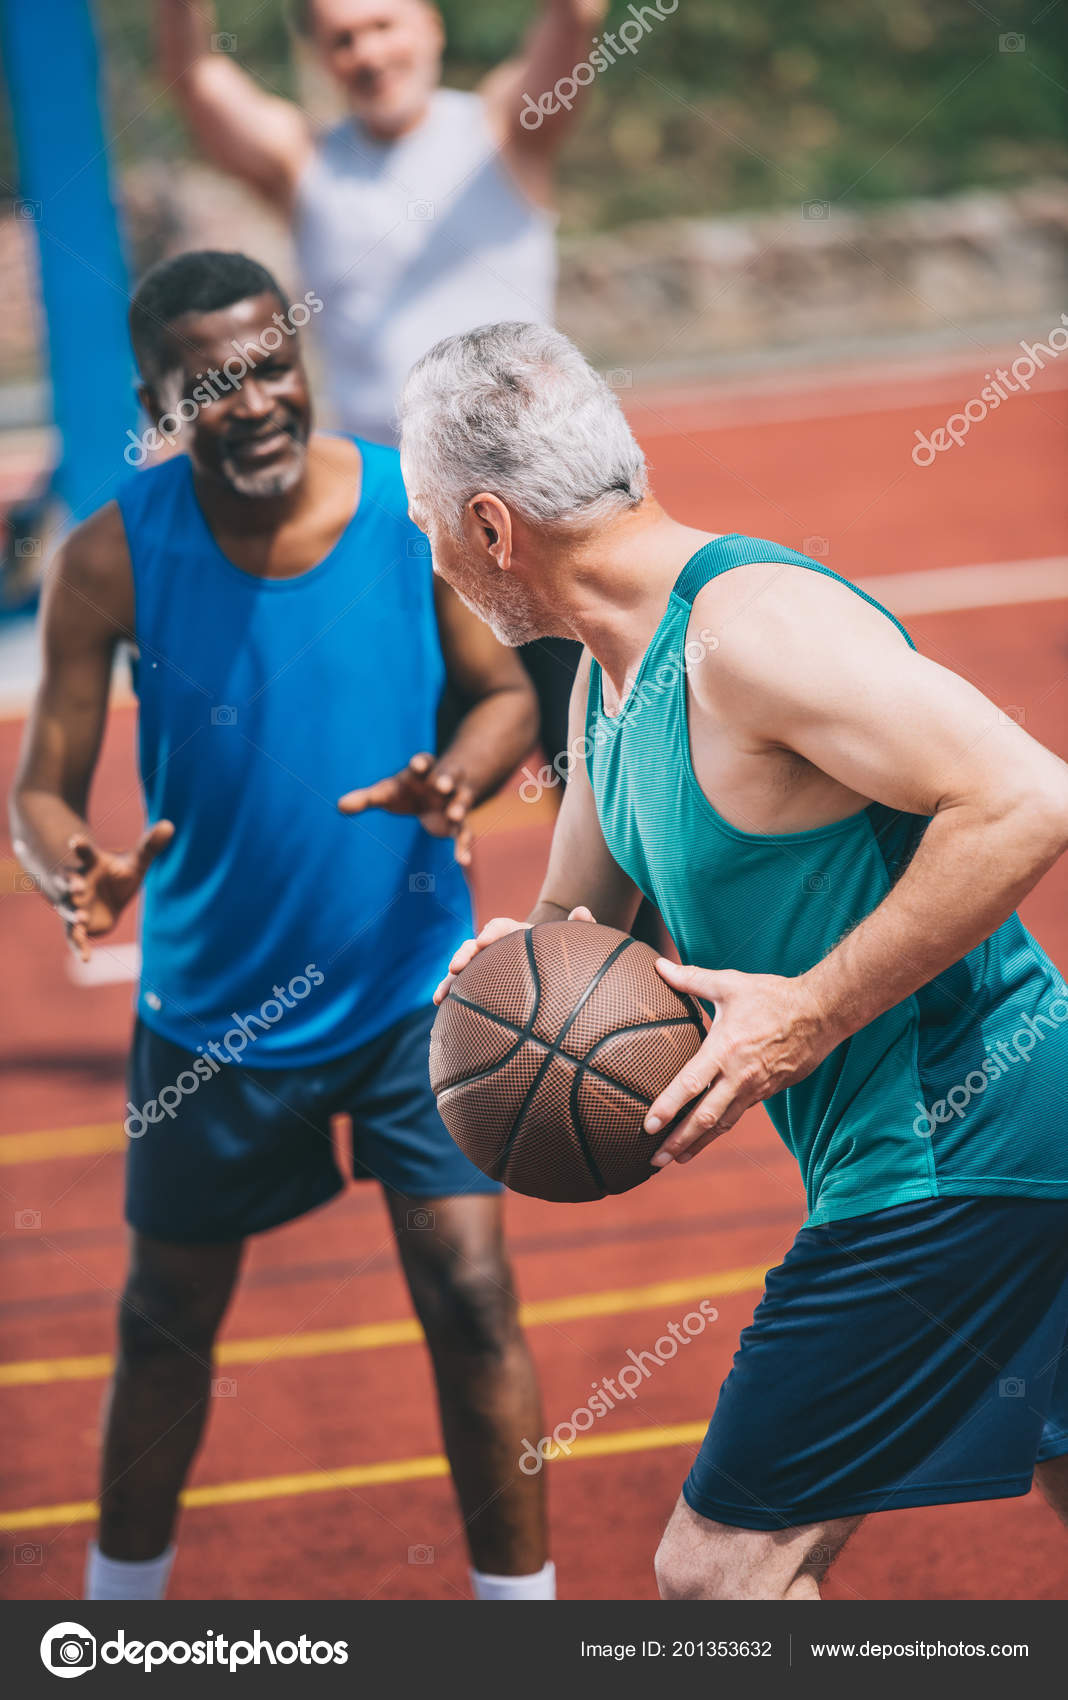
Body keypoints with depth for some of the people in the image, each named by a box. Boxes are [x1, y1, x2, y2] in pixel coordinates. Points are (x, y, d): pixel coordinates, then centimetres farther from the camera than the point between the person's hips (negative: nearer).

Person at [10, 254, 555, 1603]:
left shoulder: (415, 507, -12)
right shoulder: (113, 559, -16)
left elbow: (507, 694, 1)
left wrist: (452, 783, -21)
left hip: (414, 985, 0)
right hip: (211, 1007, 0)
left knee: (471, 1303, -6)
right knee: (166, 1328, 14)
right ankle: (117, 1630, 34)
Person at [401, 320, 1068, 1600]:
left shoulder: (752, 624, -20)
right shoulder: (612, 675, 12)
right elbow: (579, 913, 23)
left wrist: (810, 1014, -24)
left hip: (946, 1160, -11)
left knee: (720, 1569, -9)